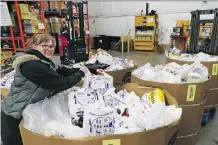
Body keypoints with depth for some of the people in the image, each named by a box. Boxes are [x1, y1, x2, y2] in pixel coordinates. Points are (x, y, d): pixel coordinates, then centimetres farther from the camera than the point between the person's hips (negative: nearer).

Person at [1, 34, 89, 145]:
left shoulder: (43, 62, 4)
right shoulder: (32, 65, -28)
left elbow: (63, 71, 2)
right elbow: (61, 83, -29)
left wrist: (83, 69, -6)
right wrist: (80, 74, -15)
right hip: (15, 117, -9)